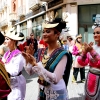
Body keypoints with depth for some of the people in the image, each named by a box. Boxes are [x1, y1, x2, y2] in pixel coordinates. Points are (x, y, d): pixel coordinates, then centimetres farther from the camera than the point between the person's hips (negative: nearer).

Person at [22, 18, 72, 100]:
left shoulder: (62, 54, -17)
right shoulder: (42, 52, 1)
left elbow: (55, 79, -27)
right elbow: (31, 71, 6)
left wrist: (35, 64, -29)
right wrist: (29, 61, -12)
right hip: (42, 91, 6)